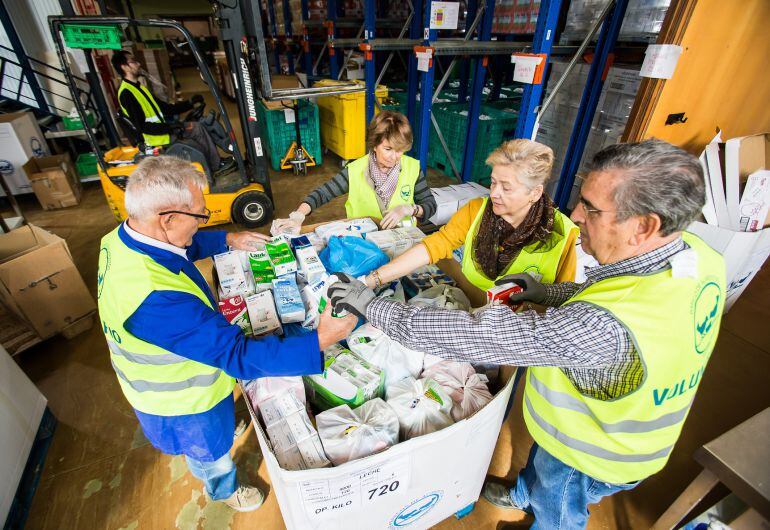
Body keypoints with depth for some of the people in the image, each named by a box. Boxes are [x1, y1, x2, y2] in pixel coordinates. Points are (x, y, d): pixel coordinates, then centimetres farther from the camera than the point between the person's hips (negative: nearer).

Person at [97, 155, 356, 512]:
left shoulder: (123, 237, -17)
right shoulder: (157, 299, -46)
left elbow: (185, 246, 6)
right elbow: (238, 355, -43)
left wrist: (228, 240, 3)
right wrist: (319, 340, -41)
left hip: (165, 379, 7)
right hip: (182, 401, -6)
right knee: (210, 451, 27)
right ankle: (224, 491, 58)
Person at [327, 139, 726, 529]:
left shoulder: (608, 327, -48)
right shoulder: (697, 253, -19)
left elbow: (480, 336, -45)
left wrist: (374, 307, -36)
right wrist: (547, 293, -9)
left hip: (593, 456, -7)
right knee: (542, 462, 37)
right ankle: (523, 494, 69)